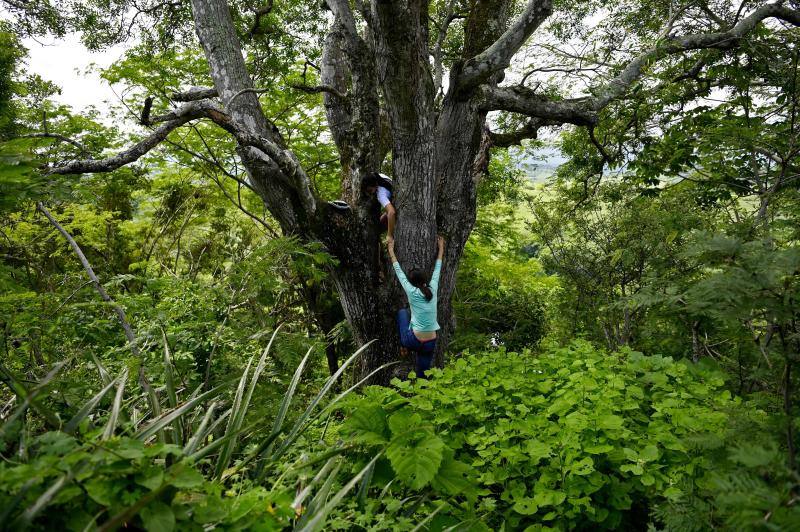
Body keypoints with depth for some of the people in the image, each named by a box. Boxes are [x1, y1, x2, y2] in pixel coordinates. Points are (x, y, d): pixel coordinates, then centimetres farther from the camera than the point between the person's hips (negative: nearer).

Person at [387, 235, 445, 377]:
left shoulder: (412, 292, -10)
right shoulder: (433, 289, -1)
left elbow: (399, 271, 0)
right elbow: (437, 269, 14)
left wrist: (391, 250, 11)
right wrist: (441, 248, 28)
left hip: (413, 341, -3)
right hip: (430, 343, 3)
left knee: (402, 312, 22)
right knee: (422, 374, 16)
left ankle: (403, 347, 24)